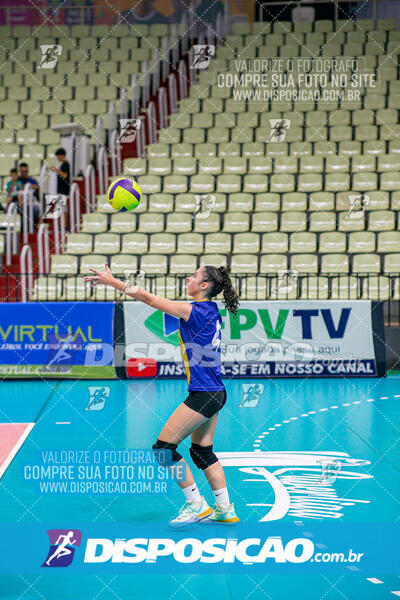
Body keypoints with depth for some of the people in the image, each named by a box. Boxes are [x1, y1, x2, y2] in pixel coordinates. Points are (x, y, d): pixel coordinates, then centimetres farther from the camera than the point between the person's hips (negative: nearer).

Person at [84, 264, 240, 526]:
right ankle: (225, 509, 19)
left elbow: (149, 299, -14)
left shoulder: (194, 311, -16)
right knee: (202, 451, 17)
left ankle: (196, 504, 0)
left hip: (203, 395, -9)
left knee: (164, 447, -4)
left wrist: (112, 281, -9)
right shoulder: (211, 311, 7)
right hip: (215, 393, 9)